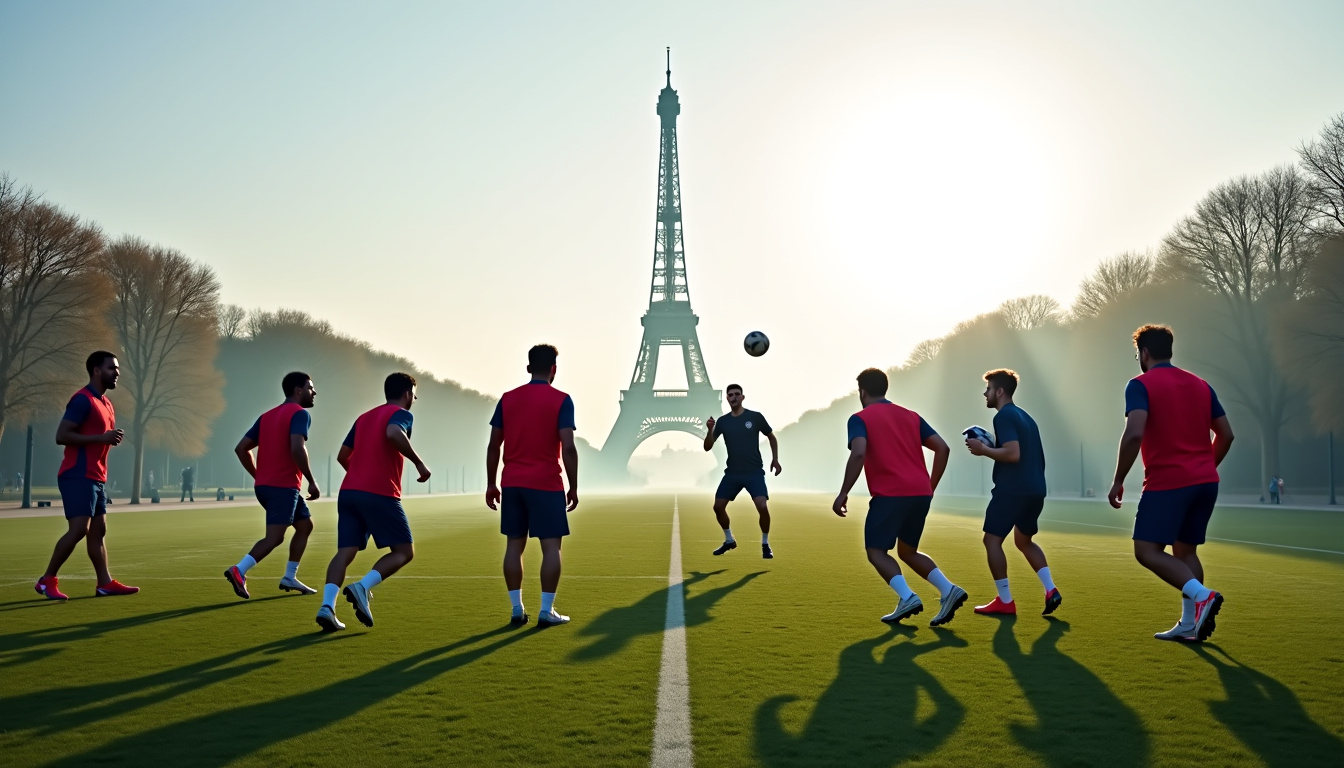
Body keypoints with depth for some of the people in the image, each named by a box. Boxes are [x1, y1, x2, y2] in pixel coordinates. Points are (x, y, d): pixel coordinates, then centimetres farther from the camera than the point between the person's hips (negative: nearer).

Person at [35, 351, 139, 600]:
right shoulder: (83, 400, -12)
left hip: (95, 477, 10)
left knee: (98, 530, 8)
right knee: (79, 529, -13)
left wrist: (111, 439, 7)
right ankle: (47, 581, -2)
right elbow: (62, 436, -18)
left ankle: (105, 583, 11)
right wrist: (101, 438, -21)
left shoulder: (106, 404, 17)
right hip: (78, 476, -10)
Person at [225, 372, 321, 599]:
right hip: (283, 486, -9)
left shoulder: (267, 416, 18)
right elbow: (297, 449, -23)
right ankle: (239, 571, -22)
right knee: (274, 537, -10)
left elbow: (241, 448, 14)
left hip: (265, 485, 9)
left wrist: (258, 476, 18)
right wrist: (312, 482, -16)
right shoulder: (300, 413, -7)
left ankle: (289, 578, 17)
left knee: (305, 525, 18)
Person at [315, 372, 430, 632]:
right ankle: (362, 587, -17)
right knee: (404, 551, 3)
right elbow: (394, 433, -23)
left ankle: (327, 606, -16)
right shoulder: (401, 414, 1)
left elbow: (342, 456, 24)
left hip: (348, 492, 7)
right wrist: (419, 463, -16)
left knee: (345, 552, 2)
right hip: (381, 494, -7)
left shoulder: (364, 417, 24)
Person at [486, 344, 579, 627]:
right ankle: (547, 611, 1)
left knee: (514, 545, 9)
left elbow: (493, 446, 6)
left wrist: (491, 484, 13)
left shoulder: (507, 399, 7)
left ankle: (517, 609, 11)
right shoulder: (561, 400, -5)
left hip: (512, 484, 4)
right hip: (547, 485, -4)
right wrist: (574, 487, -4)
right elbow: (568, 448, -12)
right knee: (551, 546, 2)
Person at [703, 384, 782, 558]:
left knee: (762, 507, -19)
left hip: (754, 472, -3)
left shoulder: (755, 417, -6)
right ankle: (729, 541, 24)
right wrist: (710, 430, -19)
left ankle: (765, 544, 2)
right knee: (718, 506, 1)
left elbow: (771, 437, 10)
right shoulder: (722, 421, 1)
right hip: (732, 472, 3)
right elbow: (708, 447, -1)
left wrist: (775, 459, 2)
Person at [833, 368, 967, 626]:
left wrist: (843, 493, -12)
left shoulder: (860, 419, 1)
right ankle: (948, 590, 1)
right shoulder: (910, 416, 19)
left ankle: (907, 597, -15)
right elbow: (942, 448, 12)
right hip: (921, 493, 6)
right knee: (907, 551, 20)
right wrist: (930, 487, 19)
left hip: (890, 494, -6)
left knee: (876, 551, 6)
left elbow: (858, 454, -17)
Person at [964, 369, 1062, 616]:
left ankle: (1005, 601, 0)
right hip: (1035, 490, 9)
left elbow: (1013, 454, -22)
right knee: (1024, 541, 23)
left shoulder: (1004, 416, -10)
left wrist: (983, 450, -11)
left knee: (992, 540, -1)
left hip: (1012, 490, -9)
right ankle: (1050, 589, 10)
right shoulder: (1025, 417, 19)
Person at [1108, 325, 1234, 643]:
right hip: (1205, 483, 7)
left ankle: (1201, 594, -22)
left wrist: (1118, 481, -13)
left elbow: (1134, 434, -20)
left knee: (1147, 551, -4)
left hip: (1166, 483, -7)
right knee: (1185, 550, 15)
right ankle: (1190, 625, 14)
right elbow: (1226, 434, 14)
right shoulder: (1201, 385, 14)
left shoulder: (1141, 385, -6)